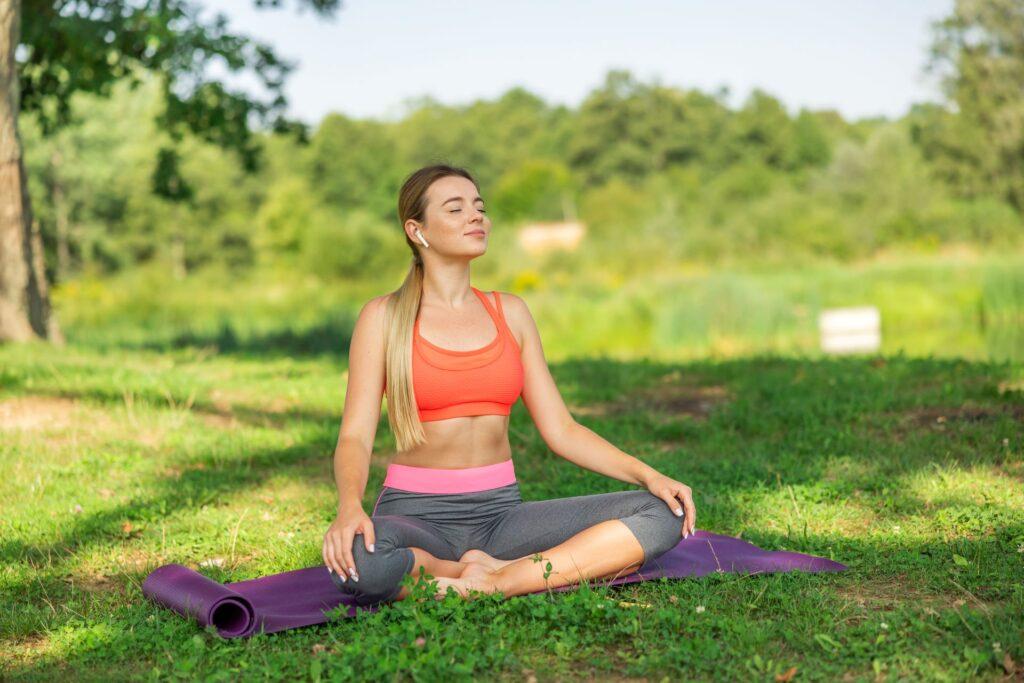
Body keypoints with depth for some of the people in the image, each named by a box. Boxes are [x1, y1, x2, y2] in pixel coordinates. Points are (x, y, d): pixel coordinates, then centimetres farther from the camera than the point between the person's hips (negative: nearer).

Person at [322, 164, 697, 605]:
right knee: (355, 560, -40)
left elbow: (560, 429, 9)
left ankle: (496, 580, -23)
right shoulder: (384, 317, -1)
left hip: (502, 511, 4)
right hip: (415, 514, -3)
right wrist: (349, 507, -32)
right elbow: (355, 437, -10)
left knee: (663, 513, -16)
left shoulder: (509, 312, 10)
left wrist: (647, 475, -5)